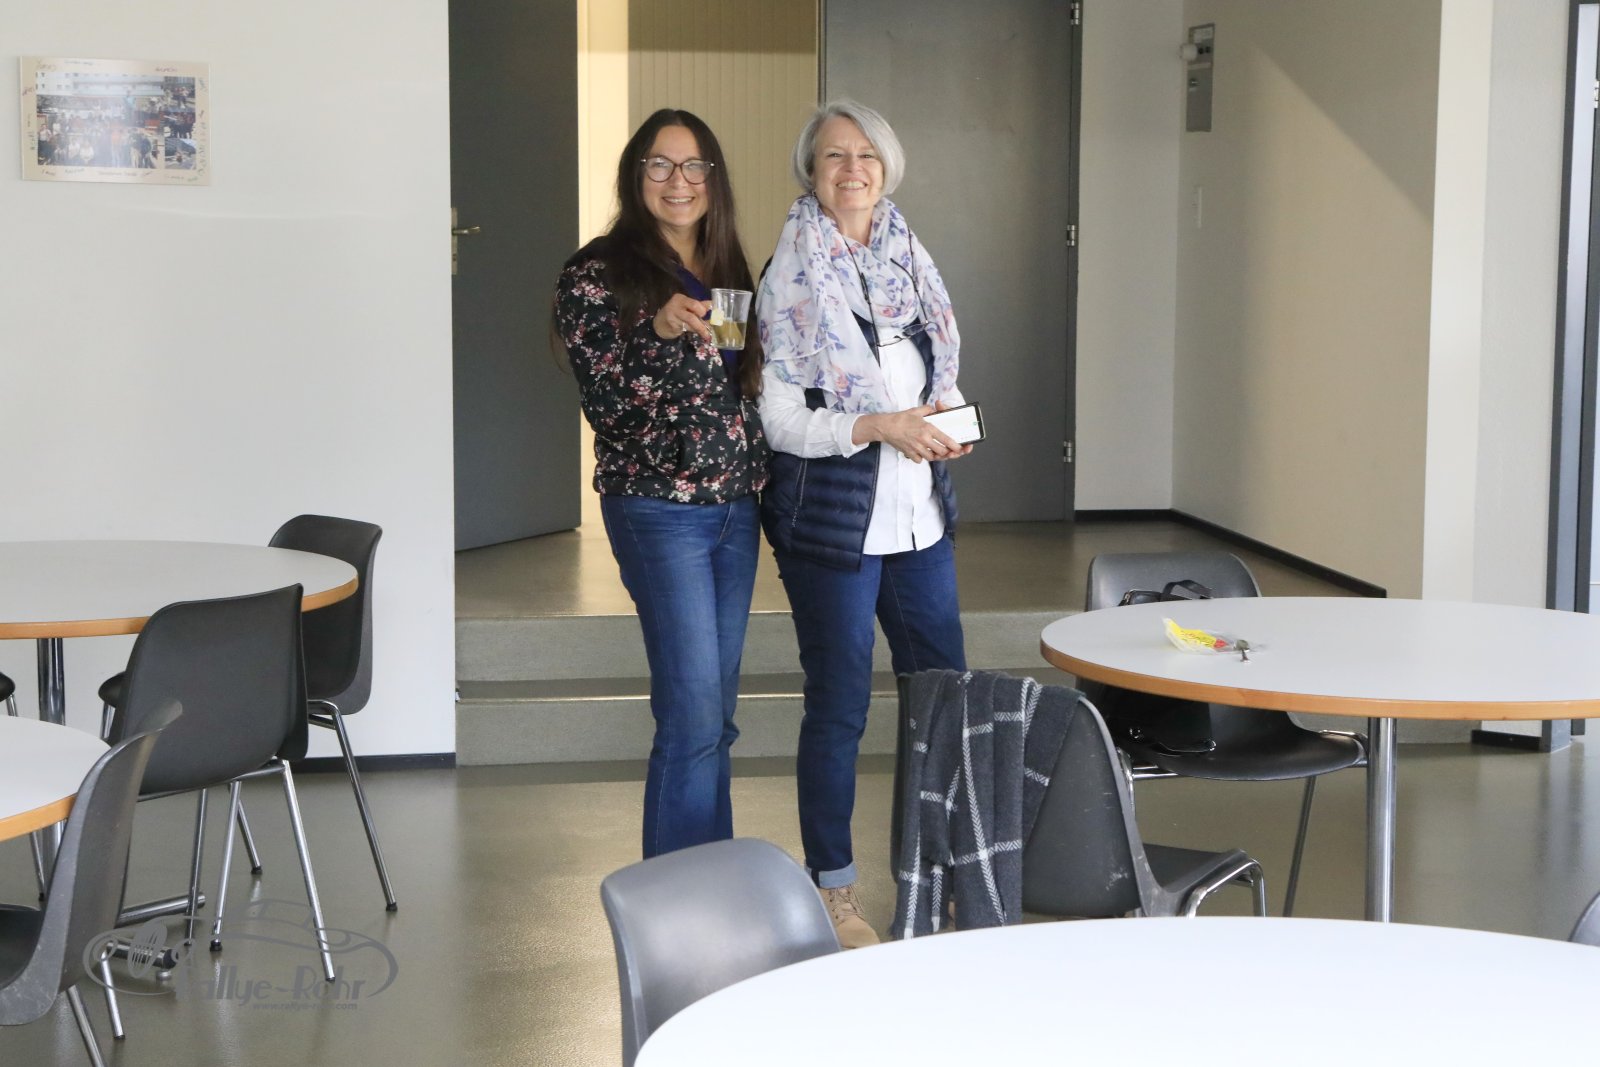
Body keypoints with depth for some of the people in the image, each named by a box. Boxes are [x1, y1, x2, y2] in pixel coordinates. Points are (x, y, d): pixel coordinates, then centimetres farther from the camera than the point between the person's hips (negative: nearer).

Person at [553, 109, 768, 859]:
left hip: (735, 507, 7)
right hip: (659, 509, -6)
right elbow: (605, 403, -11)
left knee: (714, 714, 11)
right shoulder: (598, 273, -7)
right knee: (693, 714, -10)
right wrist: (661, 332, -25)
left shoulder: (726, 269, 13)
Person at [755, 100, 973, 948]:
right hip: (833, 519, -6)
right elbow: (777, 419, -13)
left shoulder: (908, 261, 9)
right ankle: (831, 888, 15)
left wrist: (945, 420, -1)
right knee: (838, 705, 2)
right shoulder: (792, 276, -9)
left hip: (918, 517, 6)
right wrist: (879, 426, -21)